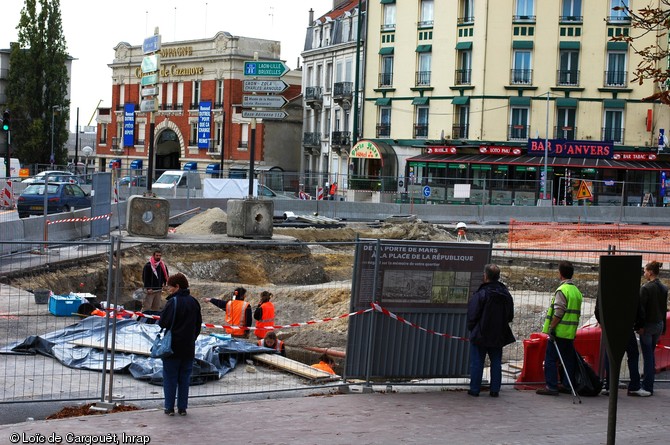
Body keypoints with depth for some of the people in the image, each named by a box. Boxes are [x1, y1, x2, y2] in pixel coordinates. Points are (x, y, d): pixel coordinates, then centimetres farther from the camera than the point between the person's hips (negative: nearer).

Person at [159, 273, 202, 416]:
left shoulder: (173, 302, -16)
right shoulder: (193, 302, 5)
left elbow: (163, 323, -16)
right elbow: (199, 323, 13)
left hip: (173, 347, -5)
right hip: (188, 348, 5)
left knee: (170, 377, 4)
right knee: (184, 378, 11)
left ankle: (169, 407, 6)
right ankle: (182, 407, 13)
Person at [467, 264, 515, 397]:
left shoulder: (480, 294, -17)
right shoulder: (506, 295, 3)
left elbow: (472, 315, -13)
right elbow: (510, 316, 12)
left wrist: (472, 328, 4)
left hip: (480, 335, -5)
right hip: (498, 336, 5)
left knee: (477, 362, 3)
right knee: (496, 363, 11)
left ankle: (474, 389, 5)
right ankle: (495, 390, 12)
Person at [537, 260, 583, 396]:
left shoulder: (562, 290, -13)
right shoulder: (577, 291, 13)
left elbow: (558, 312, -18)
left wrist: (551, 328, -15)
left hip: (559, 331, -8)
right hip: (571, 333, 8)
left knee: (550, 359, -3)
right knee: (568, 359, 13)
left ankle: (551, 386, -6)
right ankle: (567, 385, 15)